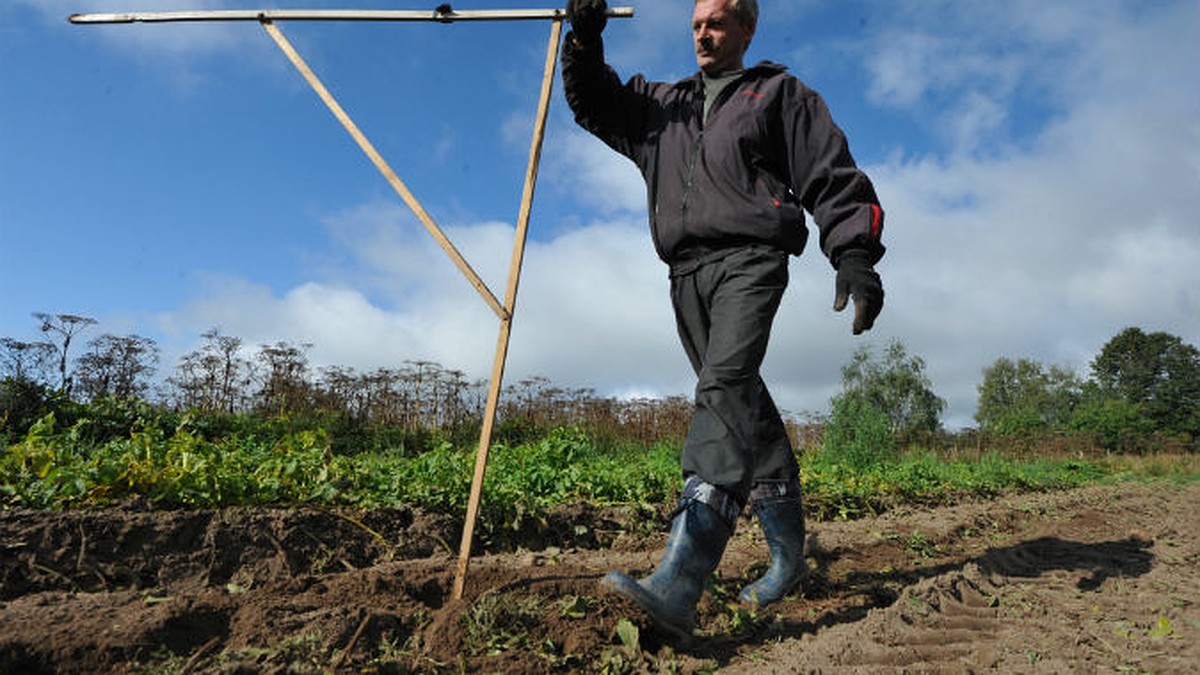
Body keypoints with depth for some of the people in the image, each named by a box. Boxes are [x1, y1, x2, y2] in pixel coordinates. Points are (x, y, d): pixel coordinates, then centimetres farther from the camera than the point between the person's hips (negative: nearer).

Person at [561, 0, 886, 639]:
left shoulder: (779, 93, 15)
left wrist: (854, 254, -9)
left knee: (725, 387, -26)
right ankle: (788, 555, 21)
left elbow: (832, 176, 6)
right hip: (687, 273, 6)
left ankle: (679, 584, -37)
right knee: (744, 407, 8)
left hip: (749, 258, -5)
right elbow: (592, 101, 31)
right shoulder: (662, 105, 29)